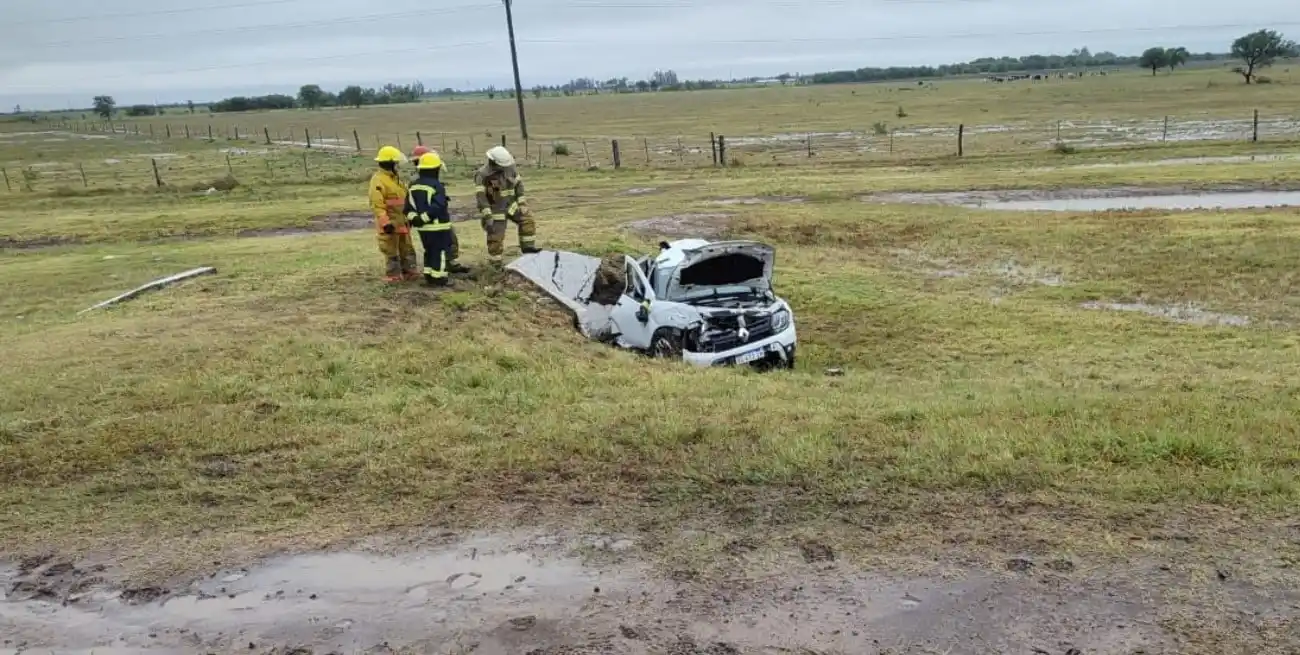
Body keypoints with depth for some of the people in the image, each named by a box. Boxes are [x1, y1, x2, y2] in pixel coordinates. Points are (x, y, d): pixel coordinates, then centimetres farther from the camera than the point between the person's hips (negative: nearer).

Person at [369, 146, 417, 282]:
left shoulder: (395, 177, 13)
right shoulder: (378, 180, -17)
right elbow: (376, 204, -23)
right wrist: (385, 222, -27)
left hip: (402, 221, 9)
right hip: (390, 223, -9)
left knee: (407, 248, 16)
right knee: (391, 250, 0)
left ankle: (409, 271, 26)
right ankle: (393, 275, 7)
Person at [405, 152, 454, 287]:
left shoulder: (413, 185, 8)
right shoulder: (437, 186, -17)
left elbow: (409, 206, 5)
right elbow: (438, 207, -26)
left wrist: (414, 218, -6)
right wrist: (424, 218, -21)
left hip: (423, 227, 8)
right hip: (438, 226, -7)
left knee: (429, 252, 19)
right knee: (441, 252, 1)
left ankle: (429, 276, 23)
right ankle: (439, 279, 1)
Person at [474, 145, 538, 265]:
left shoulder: (509, 168, -7)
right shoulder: (482, 175, -23)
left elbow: (518, 184, 3)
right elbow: (480, 196, -26)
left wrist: (522, 203, -1)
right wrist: (487, 216, -31)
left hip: (510, 205, 6)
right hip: (495, 209, -6)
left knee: (527, 220, 3)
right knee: (496, 237, -2)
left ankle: (528, 248, 16)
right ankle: (495, 264, 14)